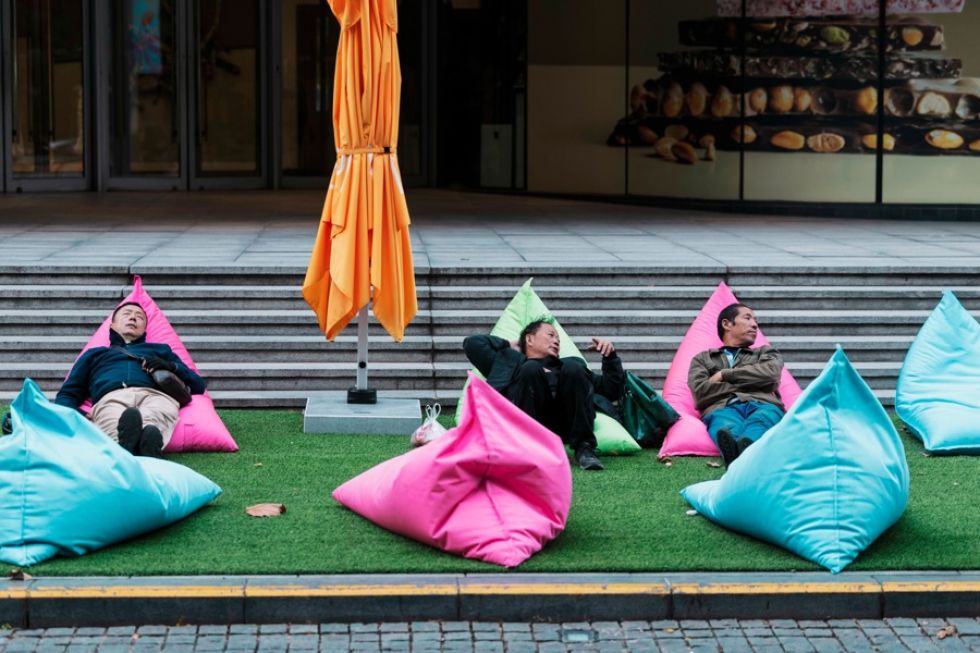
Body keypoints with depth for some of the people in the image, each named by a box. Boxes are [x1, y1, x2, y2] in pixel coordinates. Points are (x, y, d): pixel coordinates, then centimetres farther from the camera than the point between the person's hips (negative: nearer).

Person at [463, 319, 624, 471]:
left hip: (565, 428, 2)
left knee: (573, 368, -21)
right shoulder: (510, 362, 36)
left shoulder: (566, 365, 42)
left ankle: (583, 449, -26)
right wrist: (509, 346, 35)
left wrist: (610, 355, 22)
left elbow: (612, 390, 36)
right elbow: (472, 343, 28)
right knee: (531, 368, -26)